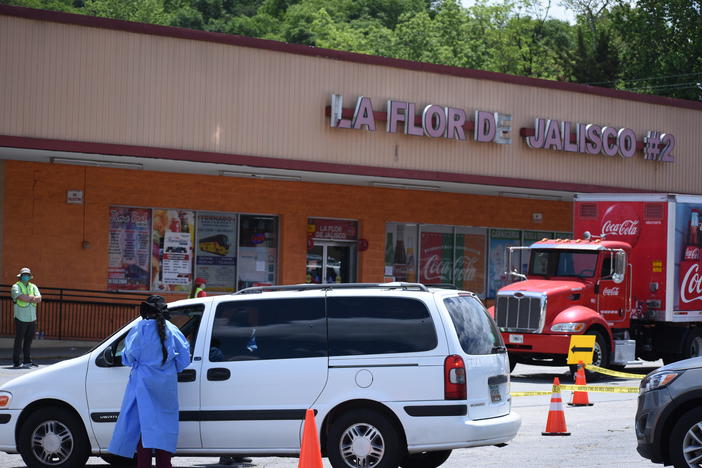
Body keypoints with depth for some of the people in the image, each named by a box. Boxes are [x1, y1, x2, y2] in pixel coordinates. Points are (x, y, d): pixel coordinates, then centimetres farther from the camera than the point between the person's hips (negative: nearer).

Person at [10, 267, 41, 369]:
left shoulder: (33, 287, 15)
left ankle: (27, 361, 11)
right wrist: (32, 298, -6)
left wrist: (27, 297, -13)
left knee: (28, 341, 6)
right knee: (18, 341, -3)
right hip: (21, 319, -4)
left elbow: (39, 299, -1)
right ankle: (15, 362, 2)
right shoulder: (16, 287, 0)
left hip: (32, 319, 4)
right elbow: (21, 297, -18)